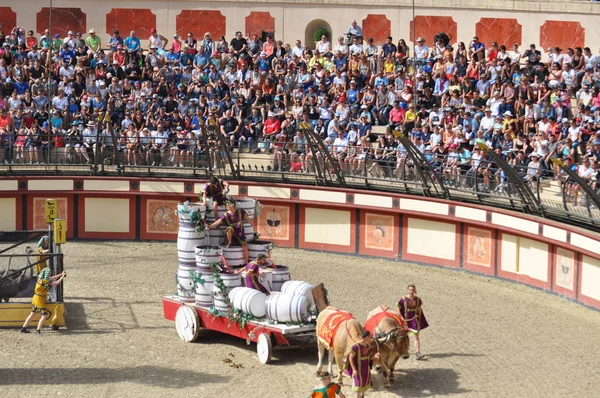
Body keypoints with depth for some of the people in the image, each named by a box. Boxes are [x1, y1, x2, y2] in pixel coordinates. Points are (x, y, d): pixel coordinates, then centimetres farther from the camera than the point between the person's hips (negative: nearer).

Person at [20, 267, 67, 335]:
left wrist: (61, 274, 17)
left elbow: (52, 278, 17)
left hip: (35, 298, 9)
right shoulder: (45, 281, -20)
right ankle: (38, 331, -12)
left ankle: (23, 328, 20)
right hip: (40, 299, -9)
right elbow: (56, 283, -14)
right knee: (44, 315, -5)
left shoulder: (40, 278, 6)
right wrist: (62, 277, -1)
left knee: (33, 313, 17)